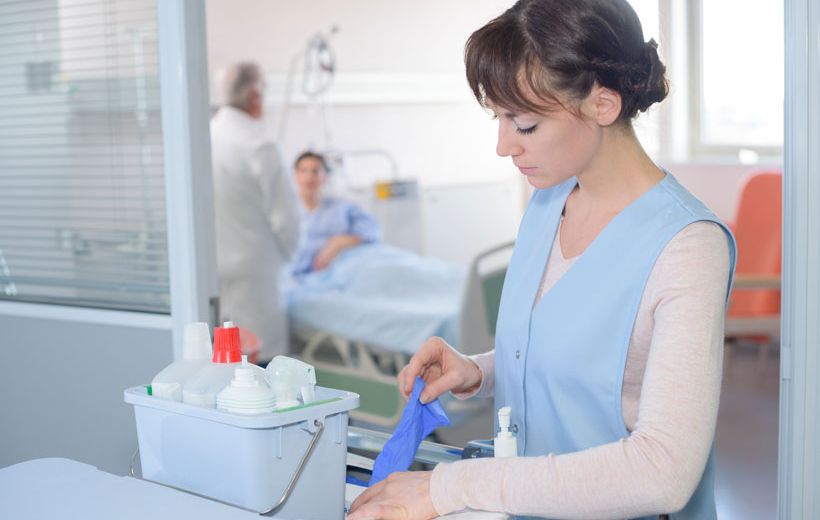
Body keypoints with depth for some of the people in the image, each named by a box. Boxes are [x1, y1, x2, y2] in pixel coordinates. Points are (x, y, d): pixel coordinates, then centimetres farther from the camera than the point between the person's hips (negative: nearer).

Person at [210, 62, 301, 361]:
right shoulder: (258, 145, -16)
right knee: (257, 353, 0)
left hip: (206, 268, 7)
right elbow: (284, 213, -12)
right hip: (249, 270, -7)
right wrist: (286, 255, 8)